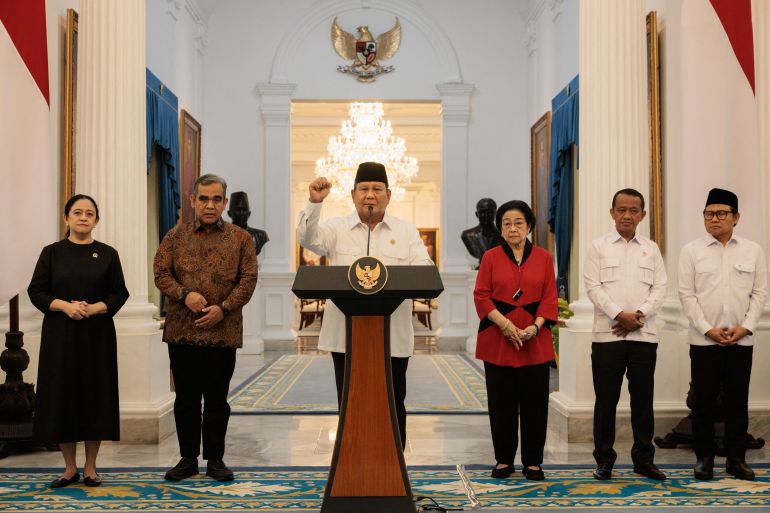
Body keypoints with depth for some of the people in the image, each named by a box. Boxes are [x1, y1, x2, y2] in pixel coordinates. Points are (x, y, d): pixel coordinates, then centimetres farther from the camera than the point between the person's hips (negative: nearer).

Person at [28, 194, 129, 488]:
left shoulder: (107, 254, 4)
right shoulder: (52, 252, 5)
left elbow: (119, 294, 2)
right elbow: (36, 291, 1)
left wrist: (93, 308, -16)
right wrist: (65, 306, -16)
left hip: (97, 335, 0)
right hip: (59, 335, 0)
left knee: (95, 396, 2)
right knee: (62, 397, 2)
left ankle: (90, 467, 14)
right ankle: (70, 467, 14)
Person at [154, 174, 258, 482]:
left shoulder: (241, 238, 4)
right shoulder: (176, 236, 8)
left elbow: (248, 279, -1)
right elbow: (161, 273, 4)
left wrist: (223, 308, -13)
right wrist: (184, 295, -13)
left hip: (223, 332, -1)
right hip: (182, 330, 1)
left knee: (217, 399, 6)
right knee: (186, 398, 9)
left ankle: (215, 459, 17)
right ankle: (188, 459, 20)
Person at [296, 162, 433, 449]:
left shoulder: (407, 232, 8)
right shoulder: (337, 228, 8)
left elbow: (424, 271, -2)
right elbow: (308, 239, -9)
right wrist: (314, 203, -23)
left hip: (393, 338, 0)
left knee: (393, 407, 9)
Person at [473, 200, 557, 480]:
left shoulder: (543, 257, 6)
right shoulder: (491, 257, 4)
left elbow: (550, 298, 4)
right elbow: (481, 296, -1)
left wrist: (535, 326, -11)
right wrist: (504, 324, -12)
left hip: (535, 342, 1)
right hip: (497, 341, 0)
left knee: (534, 403, 3)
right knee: (501, 403, 5)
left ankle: (533, 462, 15)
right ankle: (504, 460, 17)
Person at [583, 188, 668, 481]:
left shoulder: (651, 249, 12)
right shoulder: (599, 247, 4)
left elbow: (660, 288, 5)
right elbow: (593, 287, -4)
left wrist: (639, 315, -10)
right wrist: (620, 314, -14)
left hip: (644, 335, 2)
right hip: (607, 335, -2)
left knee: (643, 399, 7)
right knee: (606, 400, 2)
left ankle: (643, 459, 18)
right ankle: (604, 460, 12)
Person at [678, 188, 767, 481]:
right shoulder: (692, 251, 1)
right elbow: (687, 294, -3)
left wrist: (745, 326, -8)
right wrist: (708, 329, -11)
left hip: (741, 339, 2)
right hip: (704, 339, -1)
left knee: (738, 400, 7)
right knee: (703, 400, 2)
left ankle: (736, 458, 18)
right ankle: (704, 457, 13)